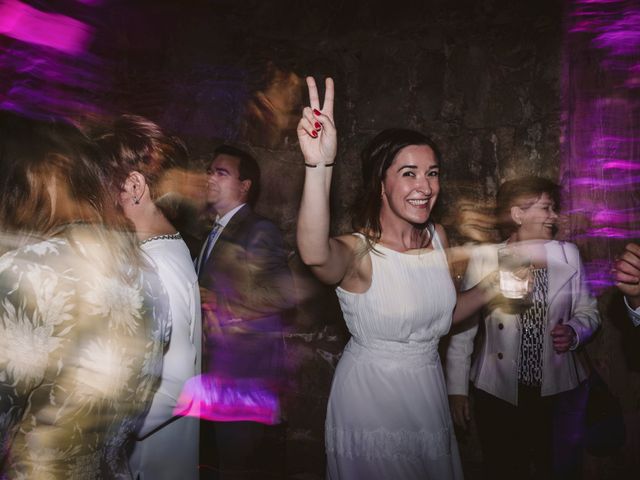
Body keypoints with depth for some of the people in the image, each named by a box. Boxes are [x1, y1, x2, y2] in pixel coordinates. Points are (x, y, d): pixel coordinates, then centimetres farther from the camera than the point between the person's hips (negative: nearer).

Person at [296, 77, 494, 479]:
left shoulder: (438, 236, -2)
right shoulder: (359, 252, -22)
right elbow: (315, 254, -48)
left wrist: (489, 290, -5)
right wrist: (320, 166, -60)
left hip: (428, 391, 6)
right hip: (369, 398, -6)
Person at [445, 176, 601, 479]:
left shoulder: (568, 254, 0)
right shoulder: (484, 257, -8)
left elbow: (587, 311, 11)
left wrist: (574, 332, -12)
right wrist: (457, 388, -4)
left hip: (559, 391, 2)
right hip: (498, 394, -2)